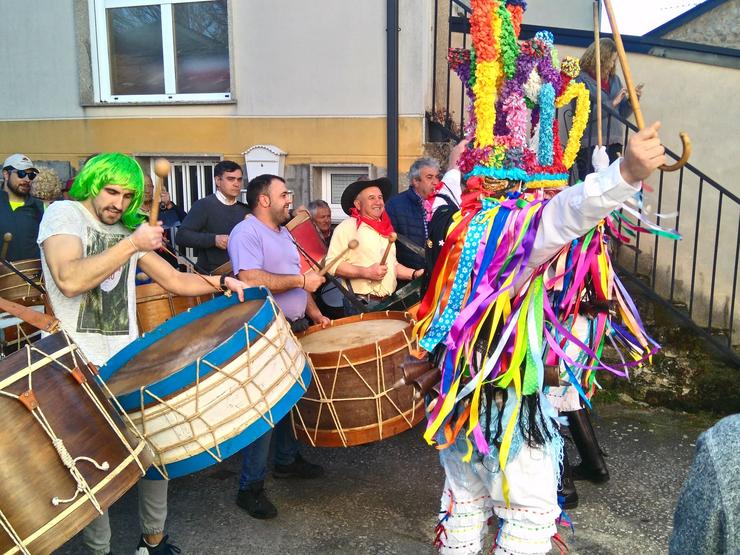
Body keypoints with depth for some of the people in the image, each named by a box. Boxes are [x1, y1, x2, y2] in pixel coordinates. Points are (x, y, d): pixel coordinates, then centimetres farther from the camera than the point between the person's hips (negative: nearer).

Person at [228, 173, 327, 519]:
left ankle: (287, 460, 35)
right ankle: (250, 488, 5)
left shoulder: (283, 234, 17)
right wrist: (300, 280, -21)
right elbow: (250, 280, -28)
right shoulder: (246, 232, -14)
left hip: (295, 331, 9)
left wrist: (314, 313, 10)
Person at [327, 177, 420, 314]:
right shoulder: (347, 227, -6)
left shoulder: (386, 229, 19)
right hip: (360, 305, -7)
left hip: (388, 303, 7)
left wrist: (415, 274, 11)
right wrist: (366, 272, -21)